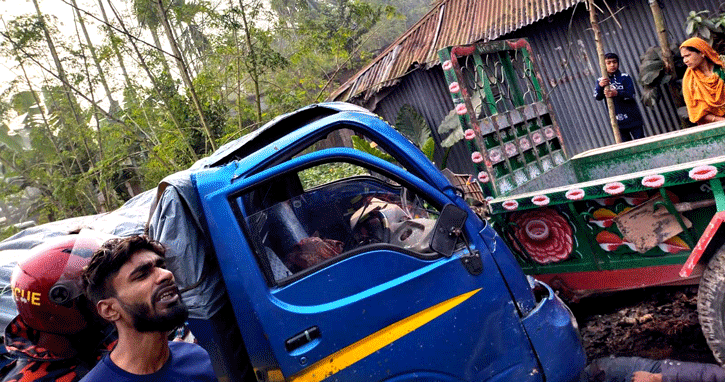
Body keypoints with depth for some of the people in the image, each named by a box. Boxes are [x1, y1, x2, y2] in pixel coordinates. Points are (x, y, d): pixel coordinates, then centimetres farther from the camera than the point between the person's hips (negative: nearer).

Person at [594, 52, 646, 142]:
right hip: (617, 121, 2)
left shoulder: (625, 77, 0)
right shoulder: (601, 81, 6)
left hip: (632, 118, -2)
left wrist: (617, 93, -32)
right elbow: (597, 97, -10)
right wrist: (600, 86, -31)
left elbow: (631, 95, -12)